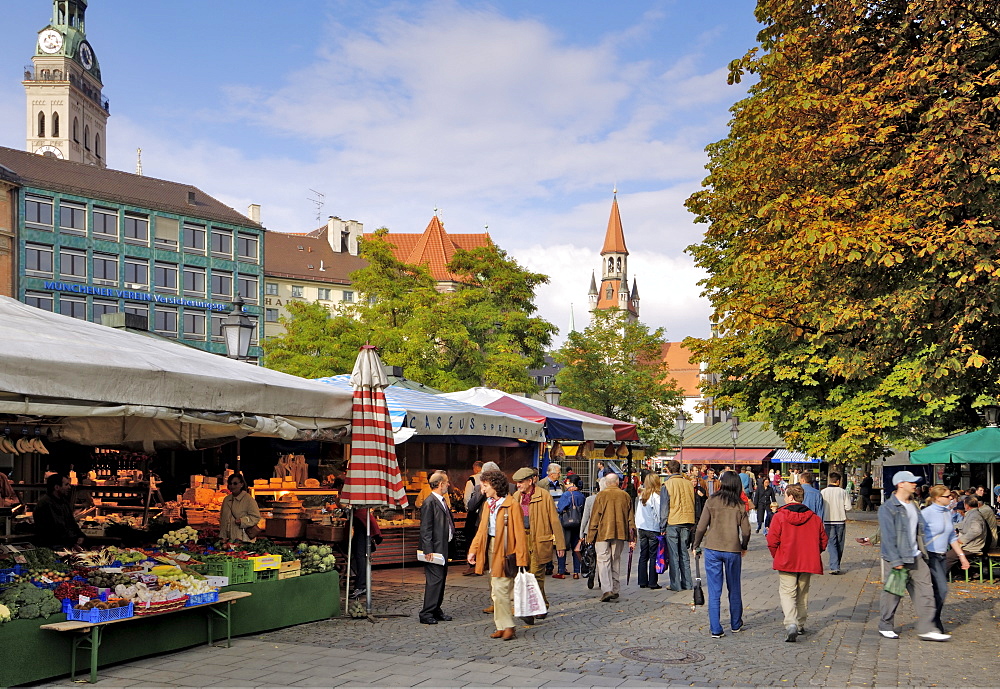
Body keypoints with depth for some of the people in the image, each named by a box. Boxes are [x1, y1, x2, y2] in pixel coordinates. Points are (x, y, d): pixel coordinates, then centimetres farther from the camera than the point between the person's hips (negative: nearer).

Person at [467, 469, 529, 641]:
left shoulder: (511, 504, -11)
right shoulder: (488, 504, 13)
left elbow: (519, 533, -12)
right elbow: (482, 529, 16)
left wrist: (521, 559, -14)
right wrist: (473, 550, 7)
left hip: (505, 550, -8)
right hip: (490, 547, 8)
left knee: (501, 589, -9)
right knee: (495, 591, 10)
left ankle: (508, 626, 2)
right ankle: (501, 626, 17)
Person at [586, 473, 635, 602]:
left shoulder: (602, 495, -3)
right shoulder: (625, 496, 6)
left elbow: (594, 517, -4)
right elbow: (631, 517, 8)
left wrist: (591, 536, 2)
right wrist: (632, 538, 12)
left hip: (603, 533, -3)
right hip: (620, 533, 3)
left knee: (604, 561, -4)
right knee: (616, 561, 14)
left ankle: (606, 590, -17)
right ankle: (615, 590, 18)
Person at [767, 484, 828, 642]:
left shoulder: (779, 516, -10)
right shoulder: (814, 517, 2)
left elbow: (772, 541, -10)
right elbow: (823, 541, 8)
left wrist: (777, 557, 7)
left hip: (786, 562, -4)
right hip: (808, 563, 4)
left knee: (787, 592, -1)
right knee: (802, 593, 18)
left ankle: (791, 624, -21)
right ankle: (801, 625, 26)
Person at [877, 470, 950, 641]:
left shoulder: (913, 506, 15)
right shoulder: (888, 508, -12)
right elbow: (888, 536, -17)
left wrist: (922, 553, 16)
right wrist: (895, 561, -21)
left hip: (916, 557, 8)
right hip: (900, 558, -7)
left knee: (925, 591, 1)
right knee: (893, 594, 3)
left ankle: (926, 629, 5)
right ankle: (885, 627, 17)